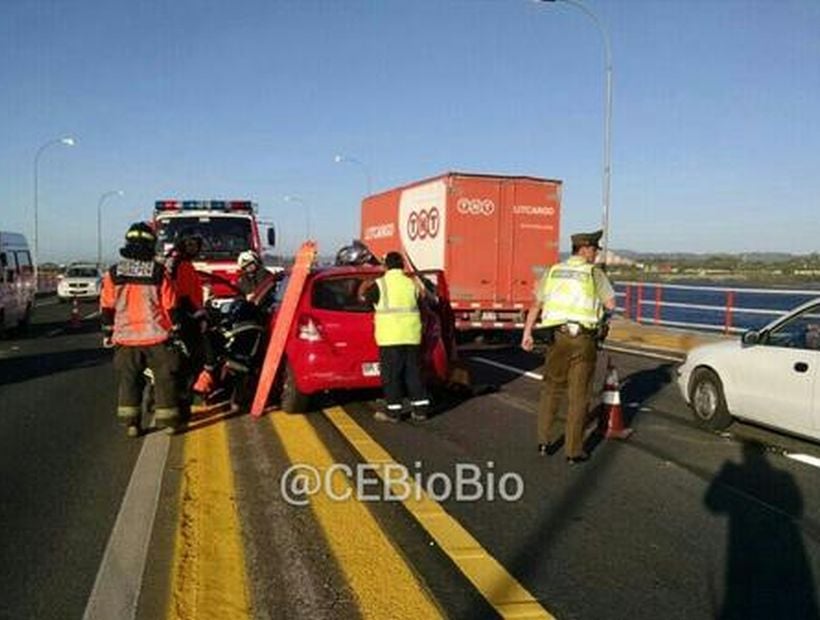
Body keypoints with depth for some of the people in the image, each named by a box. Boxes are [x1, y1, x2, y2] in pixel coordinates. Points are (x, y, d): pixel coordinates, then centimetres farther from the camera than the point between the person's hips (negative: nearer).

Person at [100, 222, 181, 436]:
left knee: (128, 379, 11)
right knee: (164, 378, 8)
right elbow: (171, 307, -3)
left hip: (125, 338, 2)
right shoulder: (159, 273, -6)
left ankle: (130, 421, 9)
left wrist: (108, 334, 15)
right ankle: (166, 418, 10)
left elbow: (106, 308, 5)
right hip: (156, 337, -2)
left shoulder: (113, 274, 0)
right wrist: (175, 330, 8)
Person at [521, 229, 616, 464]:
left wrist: (527, 333, 10)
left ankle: (543, 441, 16)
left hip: (557, 335, 3)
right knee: (578, 396, 4)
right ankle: (573, 451, 9)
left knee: (551, 389, 16)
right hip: (584, 338, -3)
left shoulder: (553, 271, 10)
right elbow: (611, 304, -3)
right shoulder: (595, 273, -1)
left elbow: (536, 305, 8)